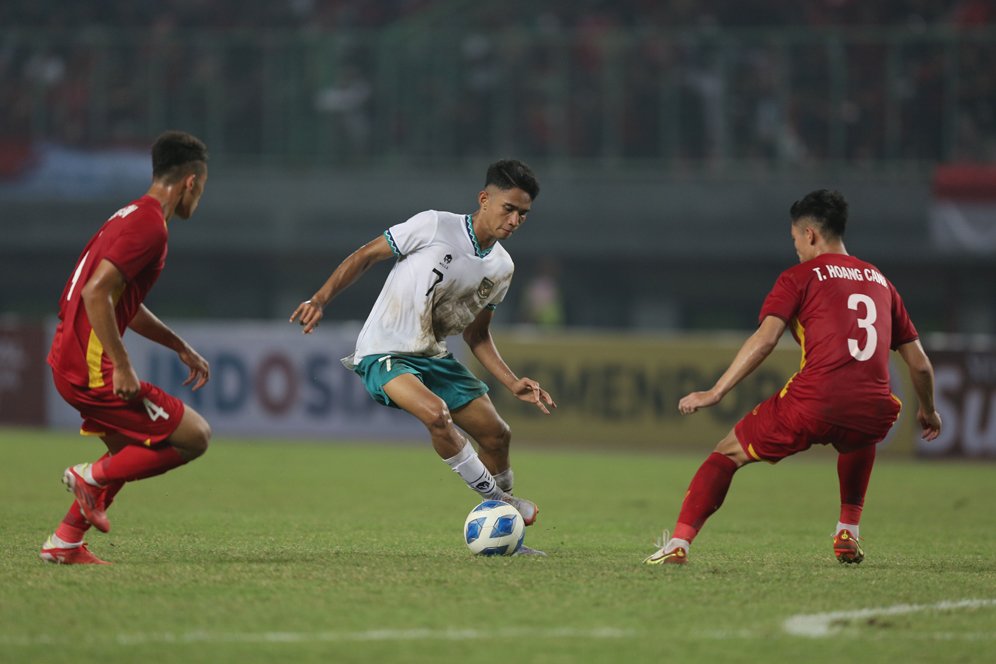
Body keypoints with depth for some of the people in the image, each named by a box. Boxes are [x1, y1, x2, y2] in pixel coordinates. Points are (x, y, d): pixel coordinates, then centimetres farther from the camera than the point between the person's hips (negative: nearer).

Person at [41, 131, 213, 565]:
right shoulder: (149, 227, -16)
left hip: (70, 361, 10)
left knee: (130, 454, 24)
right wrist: (122, 367, -23)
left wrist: (181, 348, 24)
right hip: (92, 369, -10)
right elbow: (96, 293, -26)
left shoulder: (134, 217, 16)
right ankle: (92, 476, -1)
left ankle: (64, 543, 21)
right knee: (194, 436, -5)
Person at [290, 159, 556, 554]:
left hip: (435, 357, 7)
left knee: (496, 434, 2)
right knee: (436, 413, -33)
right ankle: (500, 502, -17)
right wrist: (322, 299, -17)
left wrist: (513, 384, 4)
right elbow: (366, 255, -7)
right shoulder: (434, 226, -15)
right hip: (384, 354, -7)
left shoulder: (502, 267, 4)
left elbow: (476, 335, 14)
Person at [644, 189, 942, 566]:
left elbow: (764, 339, -6)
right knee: (858, 442, 41)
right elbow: (919, 362, 24)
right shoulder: (879, 281, 23)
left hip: (813, 406, -4)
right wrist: (928, 411, 41)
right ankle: (848, 534, 30)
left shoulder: (799, 277, 9)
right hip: (872, 415, 4)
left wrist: (715, 393, -4)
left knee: (728, 453, 14)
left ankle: (679, 543, 0)